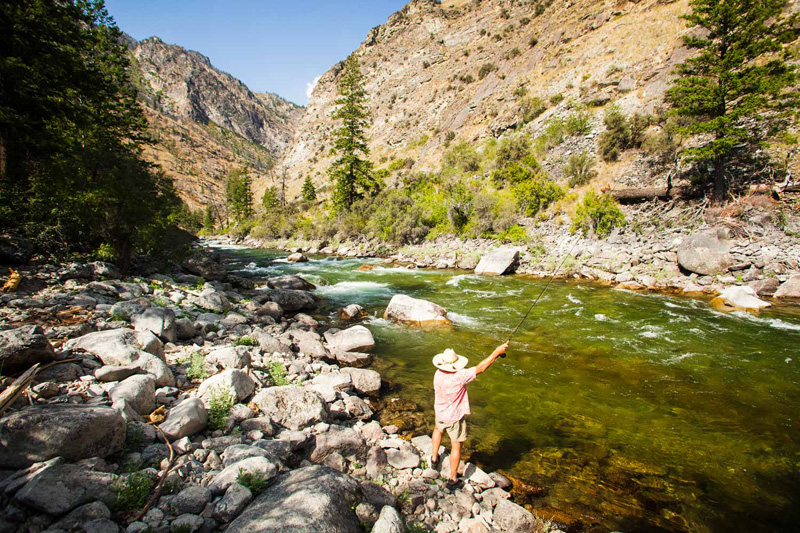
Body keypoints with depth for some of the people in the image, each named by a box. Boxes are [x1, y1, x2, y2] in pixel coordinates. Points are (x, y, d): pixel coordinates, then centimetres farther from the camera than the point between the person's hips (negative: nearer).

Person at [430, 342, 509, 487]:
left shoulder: (438, 374, -15)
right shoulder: (459, 376, -32)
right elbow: (481, 368, -28)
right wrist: (496, 352, -22)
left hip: (440, 414, 5)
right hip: (455, 418, -5)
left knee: (438, 430, 35)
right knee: (456, 446, 13)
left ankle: (434, 459, 48)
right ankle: (452, 478, 25)